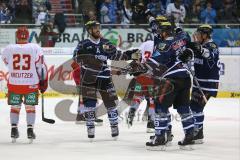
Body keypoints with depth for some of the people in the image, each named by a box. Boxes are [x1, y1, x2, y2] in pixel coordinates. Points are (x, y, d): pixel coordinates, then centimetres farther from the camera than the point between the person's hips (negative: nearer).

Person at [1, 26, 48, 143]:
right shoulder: (35, 48, -6)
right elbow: (41, 67, -4)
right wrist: (43, 82, 7)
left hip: (14, 84, 1)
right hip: (31, 84, -1)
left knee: (15, 107, 16)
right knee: (30, 107, 12)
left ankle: (14, 129, 11)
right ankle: (30, 130, 6)